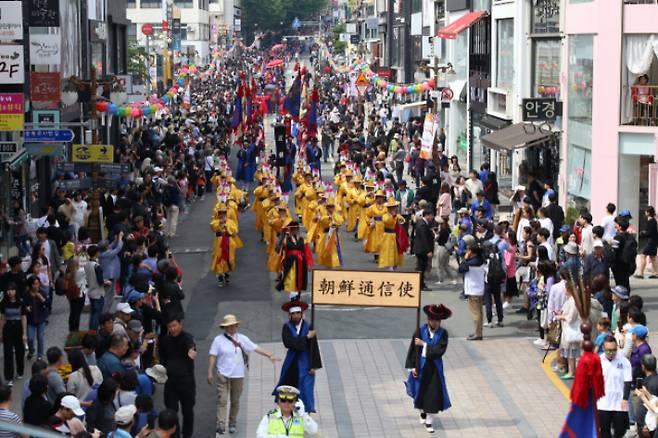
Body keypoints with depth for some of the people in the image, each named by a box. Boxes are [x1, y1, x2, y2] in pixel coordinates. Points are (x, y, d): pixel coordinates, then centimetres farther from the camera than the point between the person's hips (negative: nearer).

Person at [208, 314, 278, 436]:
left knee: (235, 401, 10)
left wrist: (270, 355, 0)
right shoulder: (218, 340, -3)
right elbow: (213, 356, -3)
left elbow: (255, 348, 6)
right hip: (223, 375, -3)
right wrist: (210, 373, -8)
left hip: (238, 375, 3)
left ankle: (232, 424, 23)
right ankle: (221, 425, -13)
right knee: (222, 400, -10)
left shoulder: (242, 339, 4)